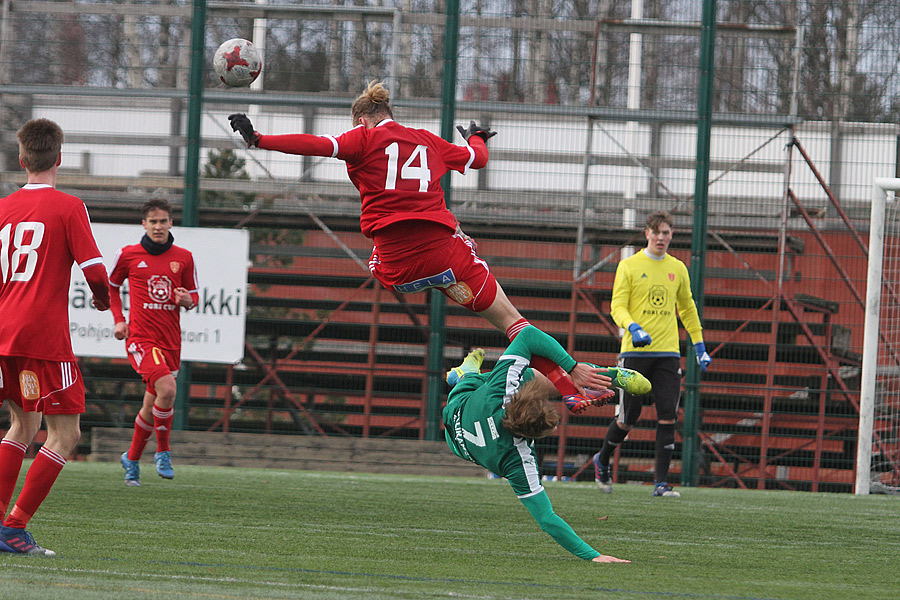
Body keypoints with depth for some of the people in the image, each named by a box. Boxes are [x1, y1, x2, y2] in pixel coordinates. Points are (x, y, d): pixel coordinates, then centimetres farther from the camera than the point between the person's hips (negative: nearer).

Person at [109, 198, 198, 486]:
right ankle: (163, 452, -10)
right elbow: (111, 286, 15)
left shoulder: (184, 258, 7)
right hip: (140, 338, -4)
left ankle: (132, 459, 32)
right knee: (167, 388, -27)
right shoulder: (128, 255, 1)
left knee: (152, 408, 9)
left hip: (171, 341, 4)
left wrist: (188, 300, -8)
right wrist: (118, 319, 2)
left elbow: (193, 295, 16)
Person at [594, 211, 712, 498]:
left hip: (668, 354, 3)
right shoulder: (629, 266, 1)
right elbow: (617, 306, -5)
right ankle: (602, 461, 28)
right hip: (635, 352, -3)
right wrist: (633, 328, -25)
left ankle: (661, 482, -6)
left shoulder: (678, 269, 12)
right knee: (628, 419, 1)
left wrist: (699, 347, 20)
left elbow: (687, 309, 24)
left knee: (668, 418, -8)